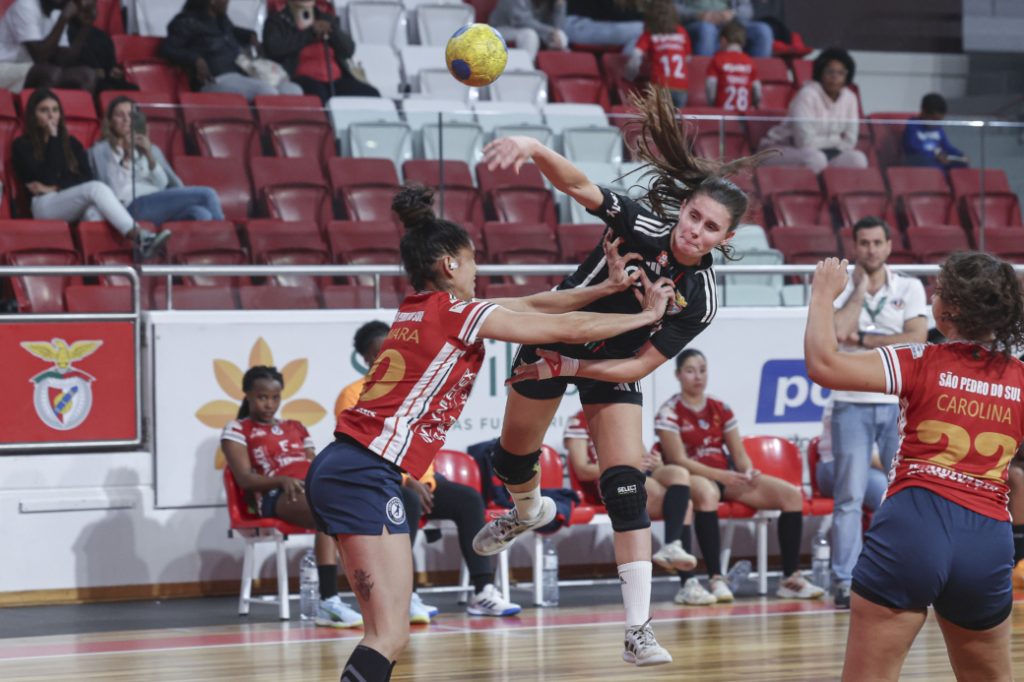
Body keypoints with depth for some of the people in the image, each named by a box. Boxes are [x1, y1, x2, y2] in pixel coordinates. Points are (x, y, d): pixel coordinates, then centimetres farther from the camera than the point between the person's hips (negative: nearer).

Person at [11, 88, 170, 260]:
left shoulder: (71, 144, 23)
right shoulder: (22, 146, 10)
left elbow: (87, 178, 7)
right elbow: (47, 176, -7)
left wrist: (55, 188, -6)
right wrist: (53, 138, -2)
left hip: (76, 209, 4)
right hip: (45, 206, -4)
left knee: (93, 211, -36)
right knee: (96, 188, -32)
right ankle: (140, 237, -51)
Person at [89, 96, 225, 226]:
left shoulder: (150, 149, 27)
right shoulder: (100, 151, 13)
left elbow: (163, 184, 11)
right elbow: (115, 190, -2)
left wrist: (150, 156, -1)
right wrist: (126, 158, -6)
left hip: (161, 206, 5)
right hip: (134, 206, -5)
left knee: (201, 214, -31)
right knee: (206, 194, -25)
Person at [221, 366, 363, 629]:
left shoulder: (295, 427, 32)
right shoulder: (237, 429, 14)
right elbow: (245, 479, 1)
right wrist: (282, 480, -17)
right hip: (276, 496, -6)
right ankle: (329, 602, -45)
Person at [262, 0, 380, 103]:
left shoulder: (328, 20, 23)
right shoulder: (277, 21, 11)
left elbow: (348, 50, 13)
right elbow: (273, 48, -10)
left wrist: (331, 31, -7)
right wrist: (310, 33, -5)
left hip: (336, 79, 4)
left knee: (371, 95, -24)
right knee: (318, 96, -41)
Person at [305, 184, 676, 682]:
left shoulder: (418, 308, 18)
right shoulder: (459, 313, -5)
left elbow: (532, 305, 22)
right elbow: (570, 330, 2)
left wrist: (607, 287, 21)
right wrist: (646, 315, 15)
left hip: (337, 469, 9)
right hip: (368, 474, -9)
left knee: (384, 631, 10)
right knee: (388, 638, -13)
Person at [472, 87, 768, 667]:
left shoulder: (701, 299, -24)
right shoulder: (642, 226, -27)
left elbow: (642, 364, -18)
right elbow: (578, 184, -42)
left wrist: (570, 368, -24)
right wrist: (535, 149, -62)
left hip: (613, 369, 0)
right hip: (555, 333, 1)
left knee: (627, 488, -13)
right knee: (513, 456, 19)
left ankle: (639, 630, -12)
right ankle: (528, 511, 58)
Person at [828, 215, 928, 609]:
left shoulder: (909, 288, 6)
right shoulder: (840, 289, 4)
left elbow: (917, 338, -9)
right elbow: (837, 331, -16)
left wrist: (864, 339, -10)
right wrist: (860, 288, -8)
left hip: (899, 403, 1)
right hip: (851, 403, -1)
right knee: (849, 498, -6)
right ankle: (845, 582, -4)